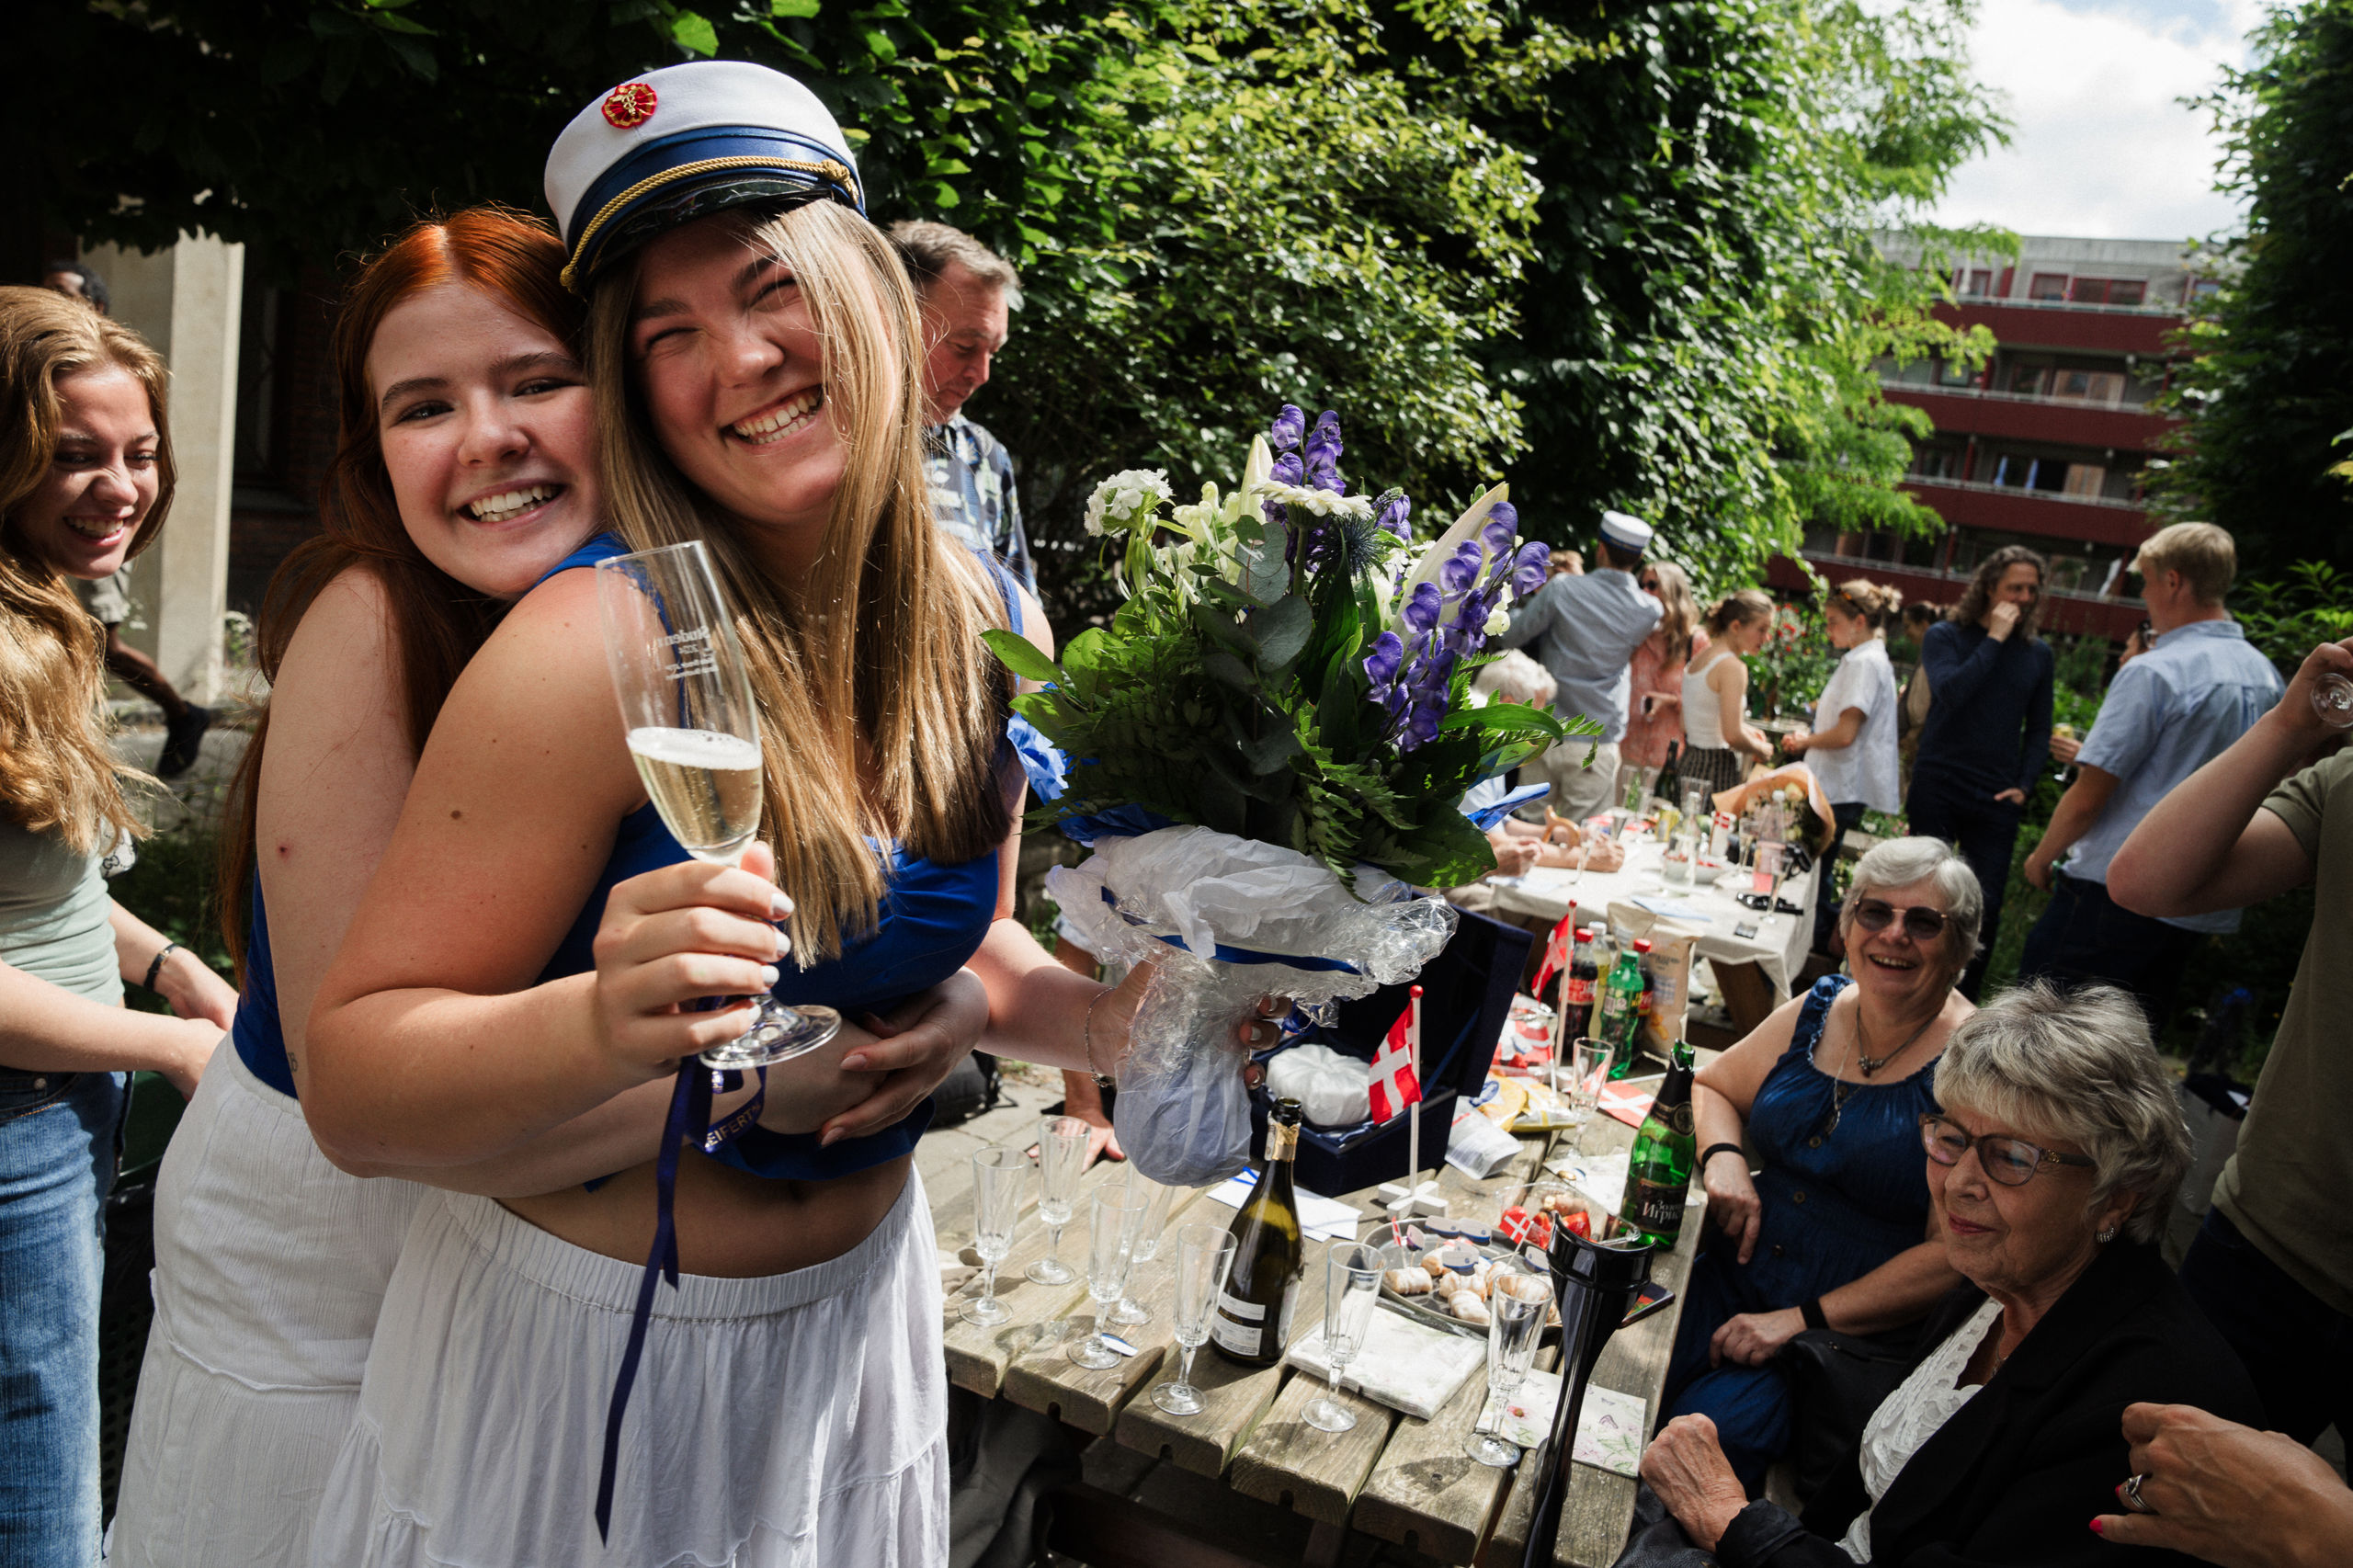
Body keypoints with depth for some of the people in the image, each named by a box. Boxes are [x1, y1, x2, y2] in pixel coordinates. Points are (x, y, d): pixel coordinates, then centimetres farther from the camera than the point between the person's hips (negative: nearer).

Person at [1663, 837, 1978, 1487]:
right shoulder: (1817, 1011, 6)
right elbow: (1712, 1086, 20)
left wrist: (1805, 1319, -19)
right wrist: (1723, 1156, -5)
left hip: (1859, 1330, -4)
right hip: (1735, 1280, 5)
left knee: (1711, 1430, -27)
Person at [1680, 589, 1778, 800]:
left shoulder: (1699, 659, 13)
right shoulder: (1732, 667, -13)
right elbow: (1733, 736, -20)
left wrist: (1743, 729, 19)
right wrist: (1761, 750, -1)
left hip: (1689, 764, 9)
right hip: (1717, 771, -9)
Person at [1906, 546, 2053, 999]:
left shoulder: (2037, 653, 11)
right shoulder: (1946, 636, 1)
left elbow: (2039, 729, 16)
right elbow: (1951, 692, -18)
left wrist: (2024, 785, 4)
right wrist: (1994, 639, -15)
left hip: (1996, 800, 3)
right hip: (1938, 788, -3)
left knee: (1987, 909, 0)